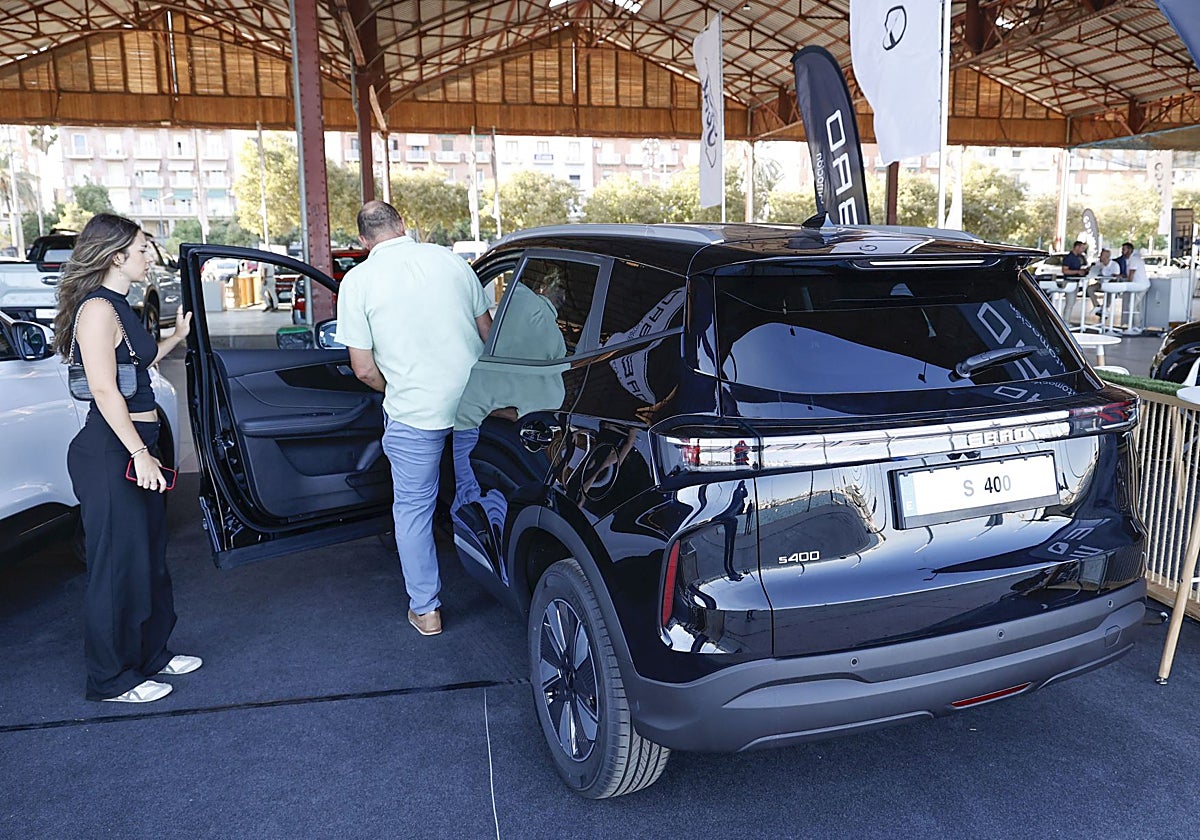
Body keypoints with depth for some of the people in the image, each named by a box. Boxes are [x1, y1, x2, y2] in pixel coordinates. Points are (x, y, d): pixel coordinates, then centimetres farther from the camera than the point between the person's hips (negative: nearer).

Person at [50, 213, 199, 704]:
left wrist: (177, 336, 25)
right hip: (110, 452, -10)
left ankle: (151, 654, 33)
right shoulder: (97, 309, -16)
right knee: (118, 565, 0)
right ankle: (112, 680, 15)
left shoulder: (117, 306, 14)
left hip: (134, 445, 10)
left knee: (149, 555, 18)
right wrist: (139, 454, -23)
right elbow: (104, 390, -21)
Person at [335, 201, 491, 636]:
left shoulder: (358, 280, -4)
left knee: (413, 507, 13)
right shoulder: (449, 259, 3)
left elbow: (364, 368, -5)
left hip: (414, 411, -3)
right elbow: (487, 332, 9)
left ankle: (425, 609, 20)